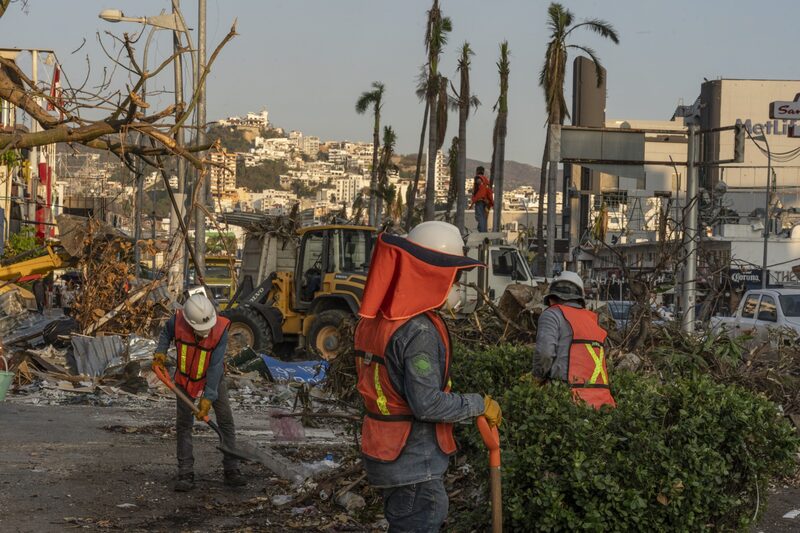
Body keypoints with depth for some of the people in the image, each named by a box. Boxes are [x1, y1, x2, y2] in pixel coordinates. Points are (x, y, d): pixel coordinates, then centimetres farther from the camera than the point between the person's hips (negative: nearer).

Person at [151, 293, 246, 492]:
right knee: (183, 424, 1)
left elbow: (215, 366, -27)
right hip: (185, 377, 1)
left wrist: (208, 397, -28)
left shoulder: (221, 330, -30)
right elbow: (166, 333, 3)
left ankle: (232, 470, 5)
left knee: (226, 421, -4)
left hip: (212, 378, -1)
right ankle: (185, 474, 7)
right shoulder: (178, 320, -24)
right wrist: (160, 352, -14)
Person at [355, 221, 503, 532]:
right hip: (415, 462, -9)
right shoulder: (419, 330, -23)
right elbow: (427, 403, -24)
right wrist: (479, 404, -13)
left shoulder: (376, 319, 6)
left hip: (387, 454, 9)